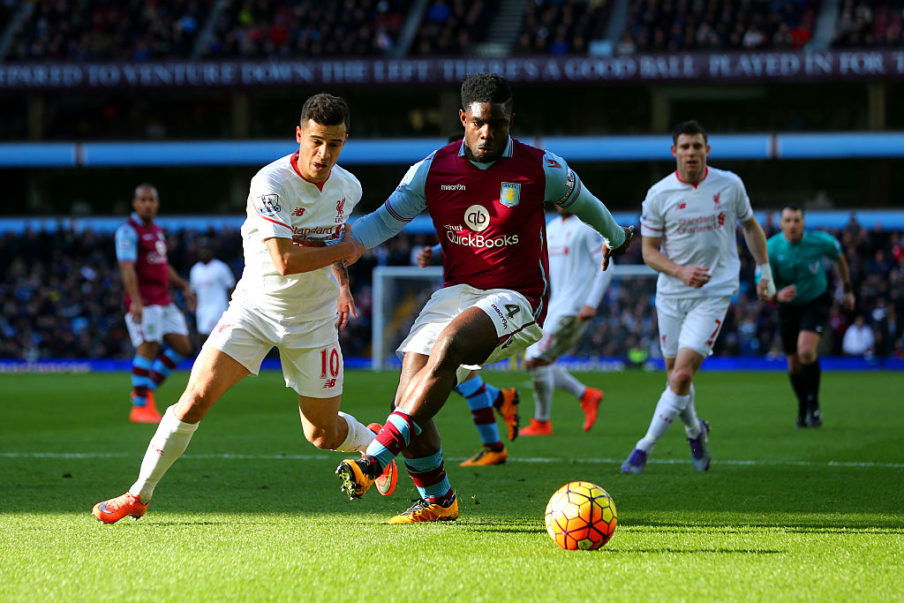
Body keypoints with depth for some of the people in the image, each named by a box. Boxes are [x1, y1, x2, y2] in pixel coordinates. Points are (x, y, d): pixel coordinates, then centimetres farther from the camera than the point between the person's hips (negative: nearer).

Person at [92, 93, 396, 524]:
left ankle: (374, 442, 44)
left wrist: (342, 284, 17)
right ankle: (140, 494, -2)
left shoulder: (349, 188, -3)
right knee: (196, 399, -16)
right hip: (255, 307, -3)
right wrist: (346, 251, -20)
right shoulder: (271, 183, -23)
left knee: (323, 435, 7)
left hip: (314, 320, 3)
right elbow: (285, 260, -31)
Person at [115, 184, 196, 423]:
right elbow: (127, 268, -20)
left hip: (164, 301, 9)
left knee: (182, 347, 5)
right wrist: (136, 301, -31)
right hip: (143, 302, -9)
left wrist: (183, 286, 25)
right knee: (148, 347, -13)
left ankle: (147, 389, 15)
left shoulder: (157, 231, 18)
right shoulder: (129, 231, -9)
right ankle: (139, 406, -6)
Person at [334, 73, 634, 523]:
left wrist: (616, 237, 35)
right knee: (409, 399, -12)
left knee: (449, 342, -35)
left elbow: (582, 202, 17)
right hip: (457, 292, 4)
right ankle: (437, 500, 12)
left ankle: (374, 460, -41)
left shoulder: (540, 169, -3)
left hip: (516, 297, -4)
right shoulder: (433, 170, 2)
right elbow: (386, 219, 7)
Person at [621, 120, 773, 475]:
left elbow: (750, 225, 15)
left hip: (714, 293, -2)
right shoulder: (659, 195, -5)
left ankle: (645, 447, -9)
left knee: (682, 373, -15)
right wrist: (681, 272, -17)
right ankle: (695, 432, 38)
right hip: (671, 295, 2)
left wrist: (764, 271, 14)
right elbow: (649, 250, 0)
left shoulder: (730, 185, -3)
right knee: (675, 374, 9)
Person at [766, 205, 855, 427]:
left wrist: (847, 289, 14)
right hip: (788, 307, 2)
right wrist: (777, 295, -41)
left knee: (806, 351, -26)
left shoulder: (820, 241, -18)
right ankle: (803, 409, 30)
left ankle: (813, 404, -7)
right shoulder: (771, 248, -19)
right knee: (794, 365, 6)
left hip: (816, 302, -2)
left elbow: (839, 258, 6)